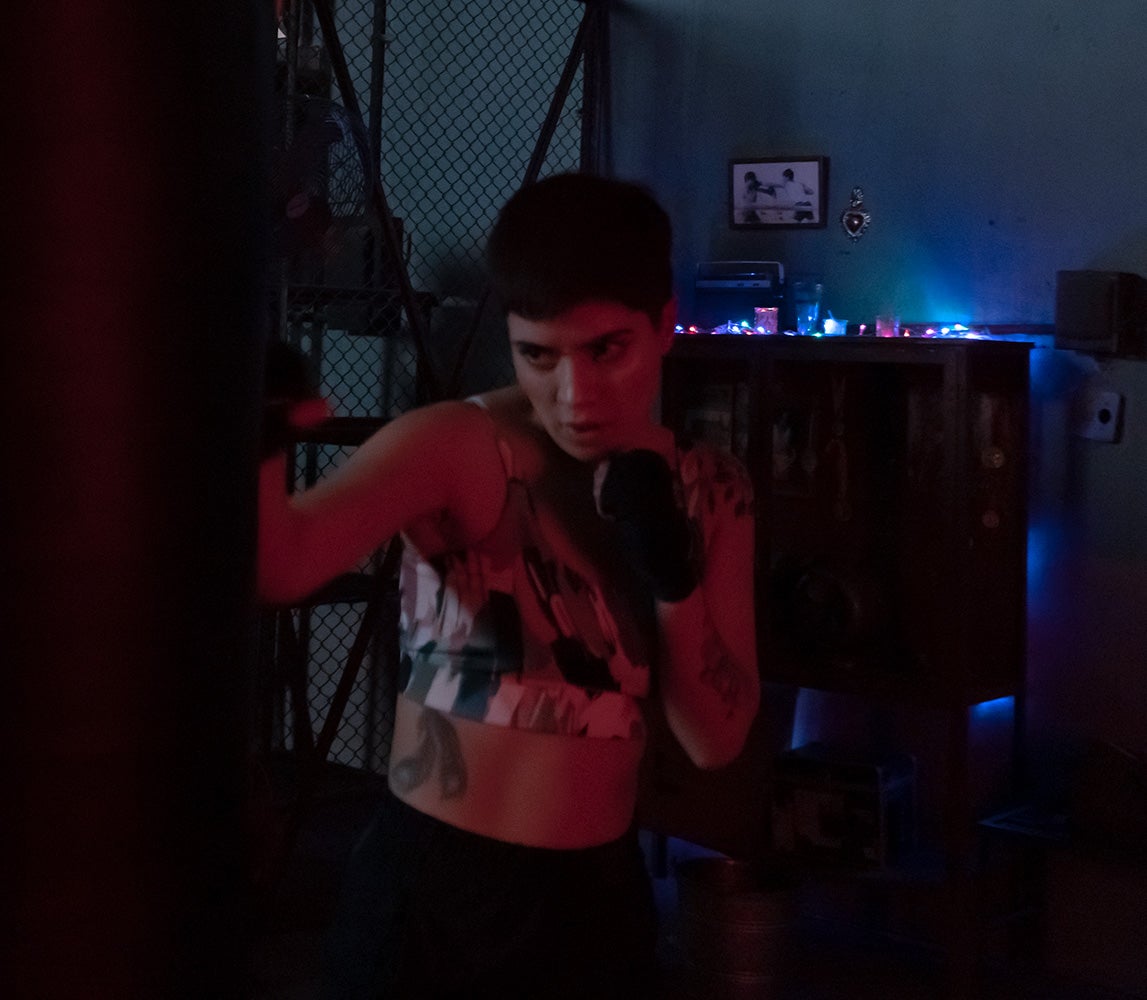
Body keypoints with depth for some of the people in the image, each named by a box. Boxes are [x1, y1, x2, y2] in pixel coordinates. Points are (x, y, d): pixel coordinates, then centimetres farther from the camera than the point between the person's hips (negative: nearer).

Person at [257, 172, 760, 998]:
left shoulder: (710, 490, -1)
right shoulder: (458, 449, -16)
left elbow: (717, 739, -3)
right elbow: (278, 566, -34)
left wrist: (673, 575, -17)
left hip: (599, 900, 4)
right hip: (428, 891, -4)